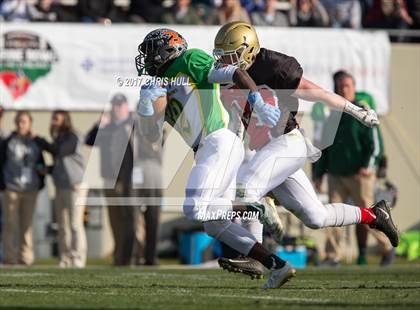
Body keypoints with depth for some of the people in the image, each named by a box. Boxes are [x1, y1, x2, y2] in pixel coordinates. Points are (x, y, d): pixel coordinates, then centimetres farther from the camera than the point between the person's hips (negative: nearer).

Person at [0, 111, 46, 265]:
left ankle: (26, 257, 7)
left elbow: (41, 164, 19)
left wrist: (40, 182, 5)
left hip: (31, 189, 2)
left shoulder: (36, 143, 10)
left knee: (27, 224, 4)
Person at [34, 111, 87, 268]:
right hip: (60, 187, 8)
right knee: (62, 225, 4)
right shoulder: (58, 139, 17)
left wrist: (38, 140, -4)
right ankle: (65, 259, 4)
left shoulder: (72, 138, -7)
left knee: (75, 224, -11)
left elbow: (58, 152, -15)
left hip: (75, 186, -8)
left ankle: (78, 258, -12)